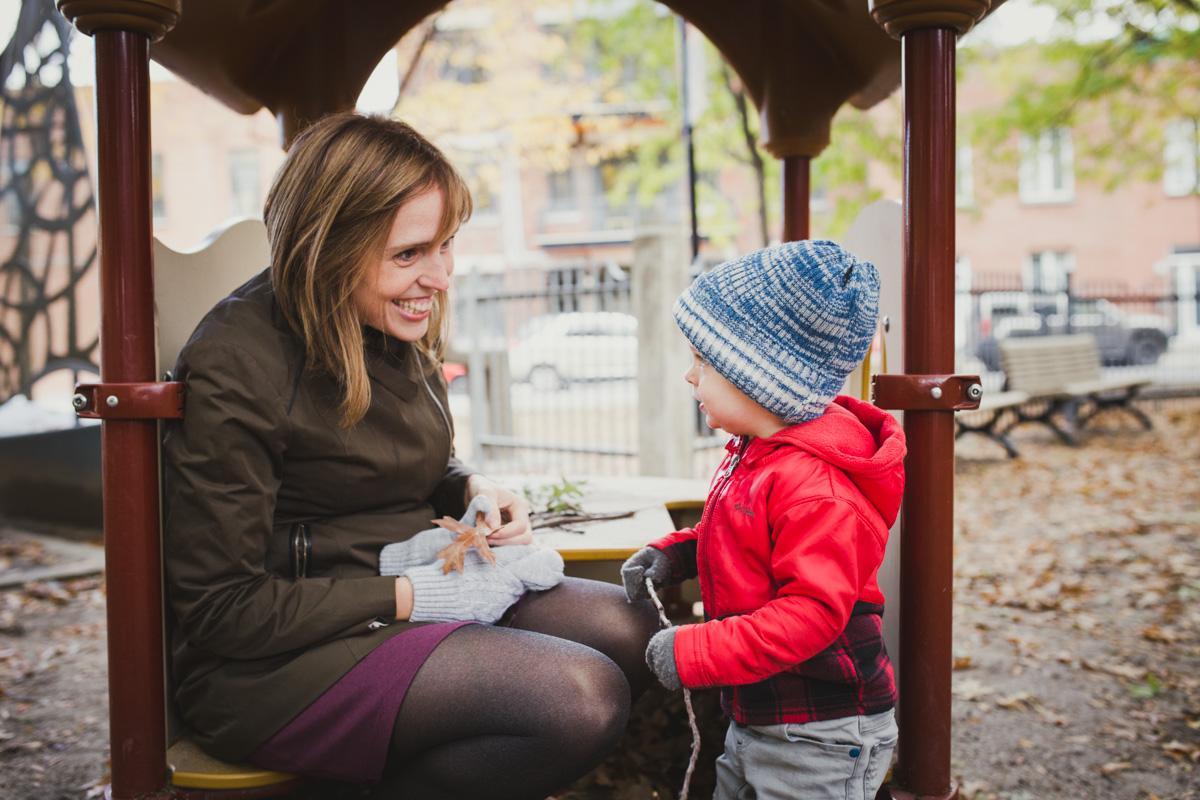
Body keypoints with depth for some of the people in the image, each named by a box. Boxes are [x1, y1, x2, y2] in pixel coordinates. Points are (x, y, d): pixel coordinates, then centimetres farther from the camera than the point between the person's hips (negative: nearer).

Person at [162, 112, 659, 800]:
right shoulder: (235, 368, -19)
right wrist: (413, 597, -20)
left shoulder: (399, 333, 6)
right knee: (583, 699, -25)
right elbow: (220, 612, -19)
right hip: (271, 665, -9)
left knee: (630, 628, -7)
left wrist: (473, 490, 0)